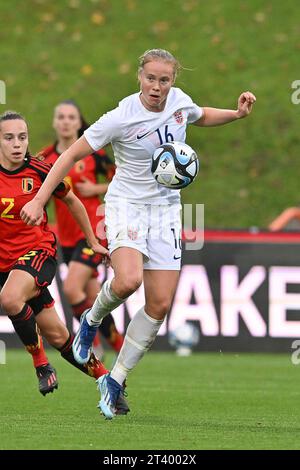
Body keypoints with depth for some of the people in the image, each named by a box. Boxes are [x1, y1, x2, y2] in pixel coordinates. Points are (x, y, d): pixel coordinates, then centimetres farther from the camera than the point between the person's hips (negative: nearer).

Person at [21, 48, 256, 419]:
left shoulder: (179, 100, -2)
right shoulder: (121, 118, -18)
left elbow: (201, 116, 24)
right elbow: (73, 154, -12)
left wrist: (237, 113, 5)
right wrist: (39, 200, -16)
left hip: (166, 208, 5)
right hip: (126, 204, -5)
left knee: (160, 305, -3)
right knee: (128, 280, -32)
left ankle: (114, 381, 10)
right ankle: (92, 320, 2)